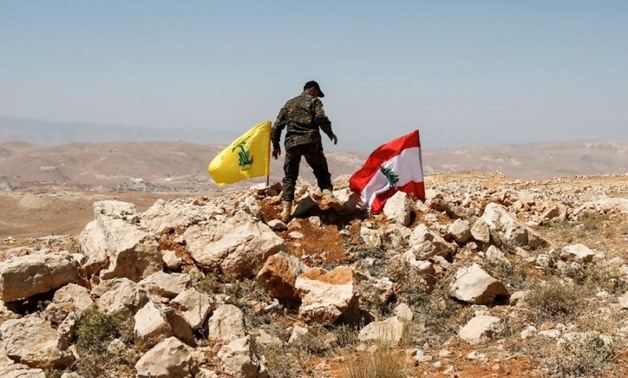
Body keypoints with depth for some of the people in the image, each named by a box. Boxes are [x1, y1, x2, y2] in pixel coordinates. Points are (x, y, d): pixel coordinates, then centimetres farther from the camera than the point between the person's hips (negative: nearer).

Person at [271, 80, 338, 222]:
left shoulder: (289, 103, 23)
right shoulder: (314, 101, 10)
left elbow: (277, 126, 20)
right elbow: (321, 118, -10)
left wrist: (276, 145, 26)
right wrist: (330, 133, 2)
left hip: (291, 143, 3)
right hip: (311, 141, -3)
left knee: (289, 176, 10)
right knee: (321, 172, 9)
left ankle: (286, 210, 1)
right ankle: (327, 194, -16)